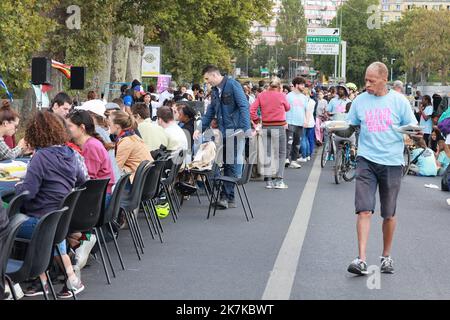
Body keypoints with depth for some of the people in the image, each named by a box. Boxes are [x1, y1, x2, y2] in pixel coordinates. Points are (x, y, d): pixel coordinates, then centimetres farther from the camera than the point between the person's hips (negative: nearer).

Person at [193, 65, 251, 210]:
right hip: (223, 132, 7)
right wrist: (200, 129, 15)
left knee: (233, 164, -4)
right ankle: (226, 197, 9)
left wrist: (246, 129, -20)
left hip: (236, 131, -7)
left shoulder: (232, 85, -8)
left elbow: (244, 106, -13)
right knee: (226, 164, 6)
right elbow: (210, 112, 22)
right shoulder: (214, 90, 16)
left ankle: (228, 197, -1)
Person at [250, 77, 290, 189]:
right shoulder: (281, 95, -6)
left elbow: (252, 109, -6)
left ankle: (268, 181, 10)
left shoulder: (261, 96, 1)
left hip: (265, 127, 3)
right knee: (281, 154, 6)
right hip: (279, 127, -3)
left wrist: (256, 120, 4)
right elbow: (287, 108, 10)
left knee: (267, 154, 10)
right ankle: (279, 180, 0)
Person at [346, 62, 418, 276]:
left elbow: (412, 127, 3)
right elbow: (349, 126, 13)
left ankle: (386, 256, 27)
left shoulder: (399, 101, 1)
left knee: (389, 214, 9)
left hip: (392, 162, 0)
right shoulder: (360, 101, 6)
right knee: (364, 210, -12)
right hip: (366, 161, 1)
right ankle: (361, 260, -13)